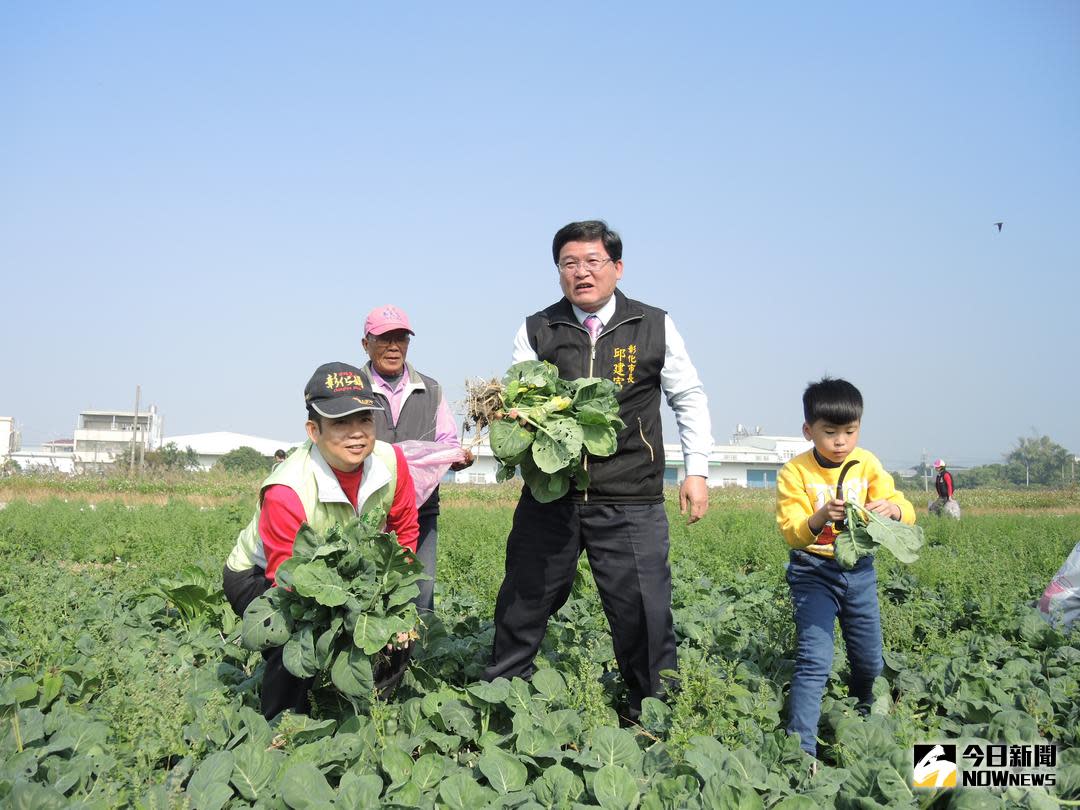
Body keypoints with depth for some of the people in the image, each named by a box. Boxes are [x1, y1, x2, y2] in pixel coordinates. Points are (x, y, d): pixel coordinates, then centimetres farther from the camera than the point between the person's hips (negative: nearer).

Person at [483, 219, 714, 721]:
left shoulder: (655, 327, 5)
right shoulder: (537, 331, 7)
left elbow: (689, 399, 12)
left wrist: (696, 471, 5)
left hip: (630, 502, -1)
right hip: (549, 496, 2)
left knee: (644, 614, 0)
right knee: (522, 606, 10)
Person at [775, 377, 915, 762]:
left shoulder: (867, 464, -3)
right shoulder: (794, 472, -14)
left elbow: (906, 511, -7)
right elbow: (791, 533, -18)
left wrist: (893, 507, -31)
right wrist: (820, 518, -39)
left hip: (859, 570, 4)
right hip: (813, 571, -4)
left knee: (870, 660, 15)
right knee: (815, 660, -14)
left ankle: (866, 714, 47)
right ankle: (801, 748, -8)